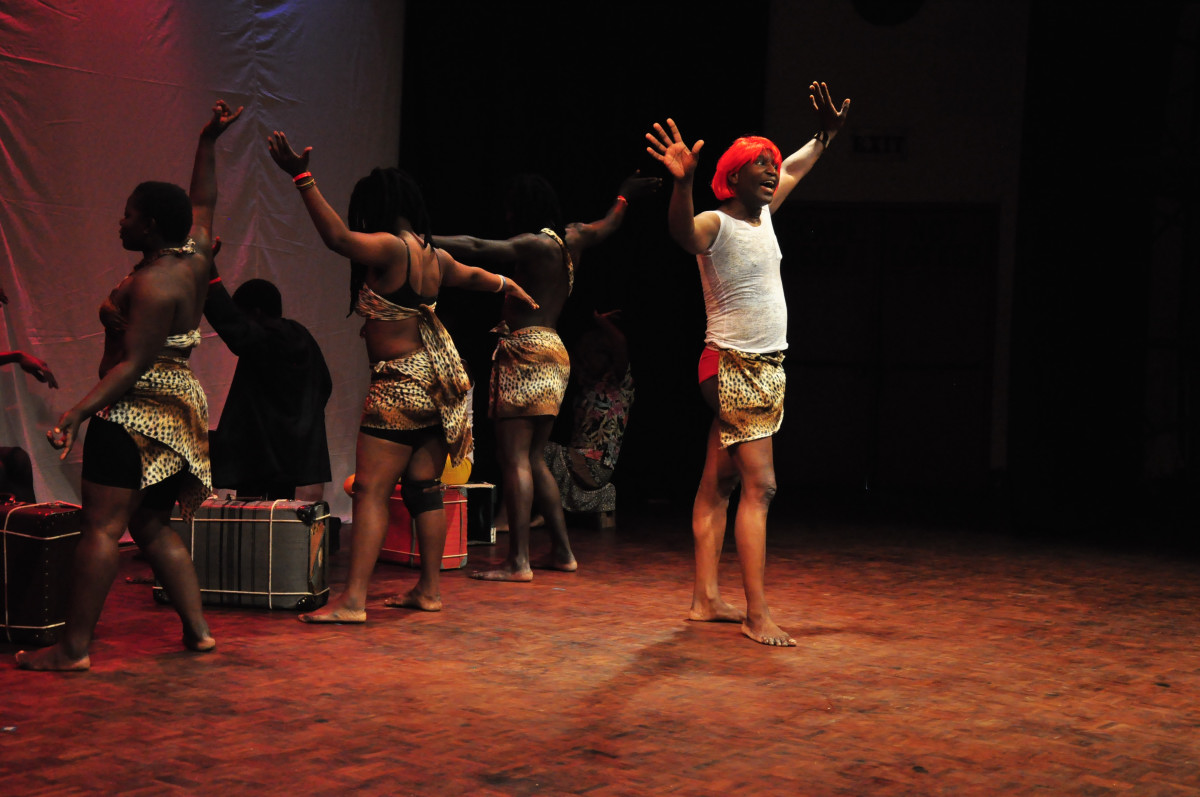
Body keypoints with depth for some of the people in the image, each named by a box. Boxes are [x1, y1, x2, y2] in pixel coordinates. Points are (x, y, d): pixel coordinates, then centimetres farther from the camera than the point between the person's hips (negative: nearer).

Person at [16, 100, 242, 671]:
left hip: (137, 412, -10)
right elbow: (202, 203, 27)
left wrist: (76, 414, -27)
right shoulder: (194, 258, 7)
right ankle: (197, 629, 11)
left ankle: (74, 648, -8)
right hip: (180, 406, 10)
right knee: (152, 526, 15)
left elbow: (133, 365, -23)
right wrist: (208, 142, 33)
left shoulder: (152, 284, -17)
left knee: (102, 528, -8)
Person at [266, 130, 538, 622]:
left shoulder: (389, 249, -15)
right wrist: (507, 286, 53)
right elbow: (472, 275, 31)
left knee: (372, 490, -8)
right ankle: (429, 590, 20)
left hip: (400, 385, -9)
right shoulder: (434, 256, 11)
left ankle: (353, 599, -10)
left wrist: (303, 179, -31)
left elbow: (337, 237, -31)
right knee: (423, 487, 15)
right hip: (438, 380, 9)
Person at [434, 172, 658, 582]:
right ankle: (562, 551, 17)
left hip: (525, 351, -9)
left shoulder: (536, 244, -9)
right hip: (554, 352, 9)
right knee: (532, 458, 15)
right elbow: (609, 224, 36)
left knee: (514, 457, -10)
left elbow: (477, 248, -20)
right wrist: (624, 196, 55)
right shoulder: (573, 238, 15)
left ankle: (518, 561, -14)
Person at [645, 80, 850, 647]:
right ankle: (757, 615, -14)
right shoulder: (715, 224, -14)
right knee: (759, 486, -13)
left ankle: (705, 599, 14)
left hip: (765, 368, 9)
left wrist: (825, 136, 30)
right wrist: (683, 182, -56)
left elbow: (793, 170, 33)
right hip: (735, 367, -9)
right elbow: (682, 232, -39)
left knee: (718, 484, 10)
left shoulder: (763, 212, 11)